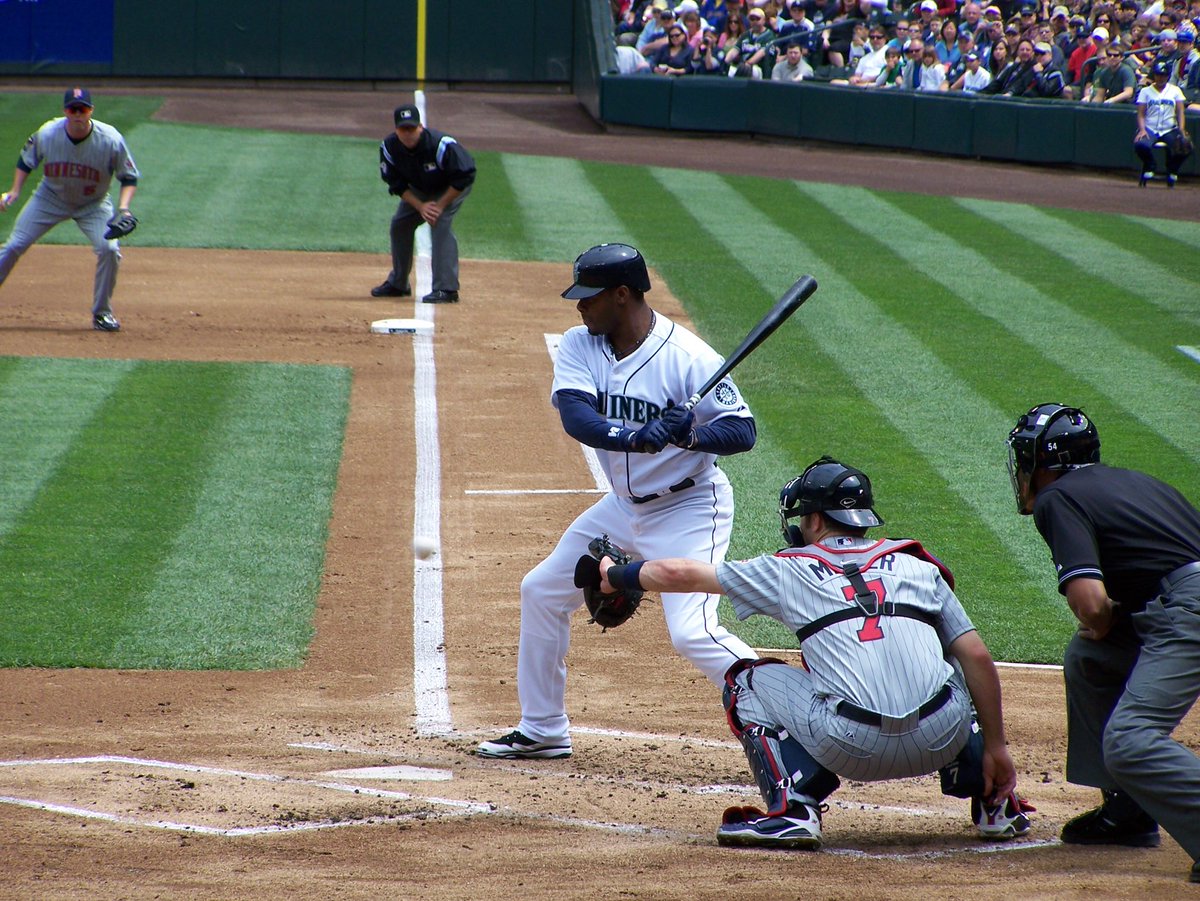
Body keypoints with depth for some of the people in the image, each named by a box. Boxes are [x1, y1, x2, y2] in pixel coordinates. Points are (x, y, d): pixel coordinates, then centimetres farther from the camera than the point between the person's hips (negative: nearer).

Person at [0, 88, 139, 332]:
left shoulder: (111, 140, -25)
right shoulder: (47, 134, -21)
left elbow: (129, 178, -12)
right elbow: (26, 161, 0)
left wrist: (123, 209, -27)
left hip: (93, 204, -1)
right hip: (50, 199, 1)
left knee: (109, 249, -20)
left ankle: (102, 313, -1)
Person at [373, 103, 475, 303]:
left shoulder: (441, 145, -37)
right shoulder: (389, 147, -23)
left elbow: (464, 177, -28)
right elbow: (397, 184, -12)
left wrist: (440, 205, -27)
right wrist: (420, 206, -23)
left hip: (451, 189, -6)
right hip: (419, 191, 6)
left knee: (440, 224, -24)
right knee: (400, 224, 3)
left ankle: (446, 289, -26)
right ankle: (398, 284, 22)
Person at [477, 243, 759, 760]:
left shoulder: (688, 357, -21)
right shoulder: (579, 345, -6)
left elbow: (743, 431, -20)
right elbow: (575, 416, -23)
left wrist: (692, 435, -41)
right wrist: (635, 437, -41)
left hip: (688, 509, -8)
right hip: (624, 504, 8)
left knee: (692, 632, -21)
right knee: (542, 592, 14)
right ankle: (543, 731, 28)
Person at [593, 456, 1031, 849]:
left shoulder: (789, 570, 16)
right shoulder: (918, 567, 20)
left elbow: (681, 574, 24)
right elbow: (978, 657, 12)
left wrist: (617, 575, 41)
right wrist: (995, 748, 16)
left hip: (855, 748, -3)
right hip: (942, 743, 3)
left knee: (747, 680, 20)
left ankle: (793, 809, 2)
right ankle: (995, 802, 24)